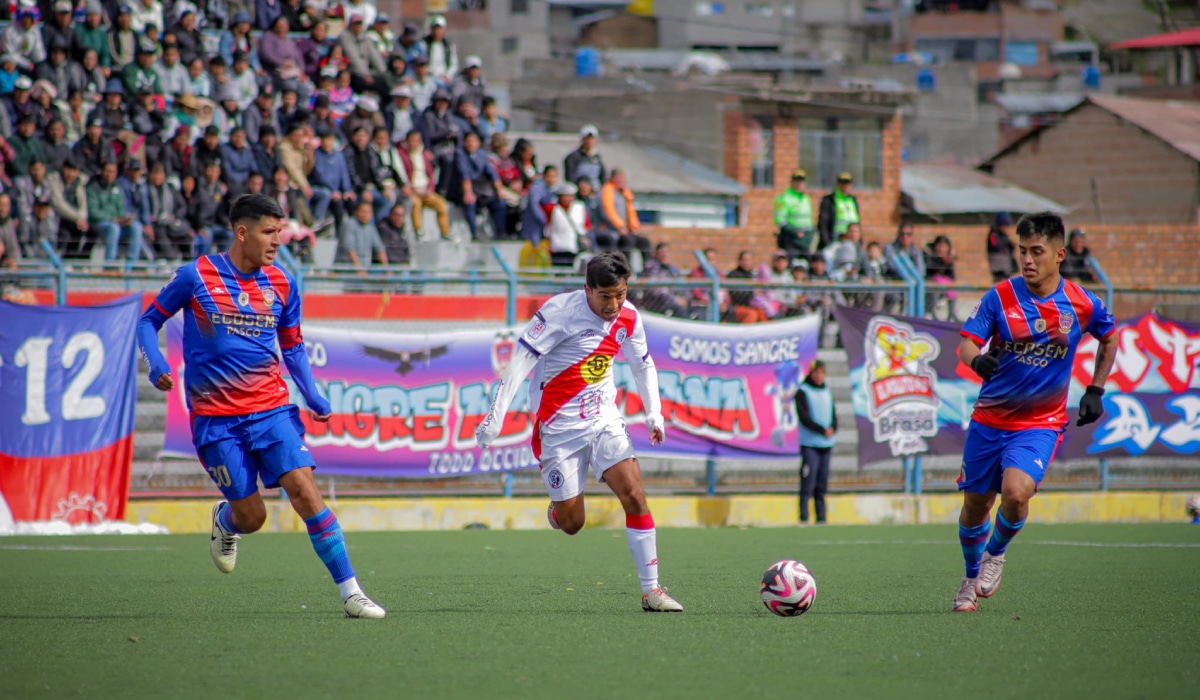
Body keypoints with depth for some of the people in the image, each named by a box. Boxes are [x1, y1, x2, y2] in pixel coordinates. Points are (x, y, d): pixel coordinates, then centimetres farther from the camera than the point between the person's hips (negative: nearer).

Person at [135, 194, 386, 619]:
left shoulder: (281, 284, 5)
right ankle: (225, 520, 38)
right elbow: (150, 320, 6)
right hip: (215, 417, -2)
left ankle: (350, 593, -13)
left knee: (304, 489, -15)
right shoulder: (195, 276, -5)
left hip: (272, 408, 2)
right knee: (251, 516, -2)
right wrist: (155, 363, -13)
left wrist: (312, 395, 3)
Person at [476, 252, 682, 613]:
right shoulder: (560, 312, -19)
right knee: (571, 523, 1)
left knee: (634, 496, -14)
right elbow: (521, 360, -19)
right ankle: (557, 510, 41)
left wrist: (654, 414, 10)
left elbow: (643, 365, 17)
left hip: (604, 420, 4)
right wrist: (496, 416, -24)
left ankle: (651, 590, -9)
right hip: (559, 427, -4)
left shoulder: (628, 318, -1)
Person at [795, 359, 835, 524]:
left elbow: (833, 416, 14)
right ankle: (803, 518, -11)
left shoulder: (827, 392, 16)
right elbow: (804, 417, -11)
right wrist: (823, 430, -18)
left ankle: (821, 518, 9)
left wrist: (832, 428, -7)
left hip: (826, 444, 6)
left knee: (822, 484, 6)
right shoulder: (802, 392, -3)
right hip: (809, 444, -6)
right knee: (808, 482, -11)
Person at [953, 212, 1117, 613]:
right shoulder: (1000, 297, -9)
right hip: (990, 418, 2)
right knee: (975, 504, 9)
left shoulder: (1081, 304, -6)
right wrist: (977, 359, -37)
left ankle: (995, 553, 5)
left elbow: (1109, 339, 14)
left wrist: (1095, 391, 10)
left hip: (1041, 422, -2)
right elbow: (967, 342, -14)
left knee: (1016, 491, -25)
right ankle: (973, 577, 35)